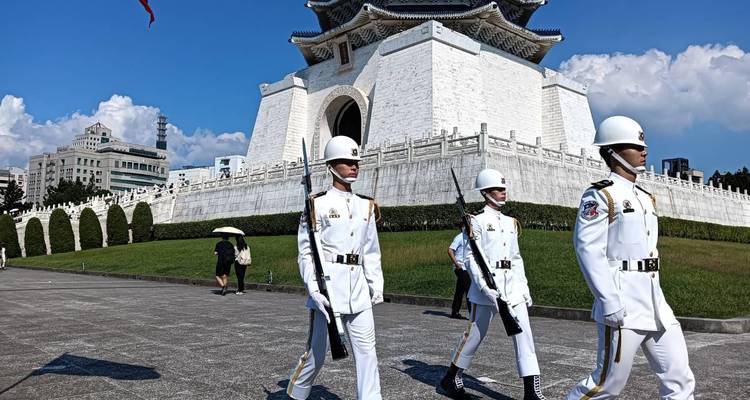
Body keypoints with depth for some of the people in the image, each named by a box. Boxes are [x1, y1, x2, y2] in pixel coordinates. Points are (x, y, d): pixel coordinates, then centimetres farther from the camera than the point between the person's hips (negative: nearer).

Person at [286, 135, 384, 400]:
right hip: (328, 283, -4)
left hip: (358, 286, 5)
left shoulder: (366, 206, 12)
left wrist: (376, 284, 8)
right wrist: (314, 288, -15)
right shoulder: (319, 204, -3)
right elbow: (306, 251, -6)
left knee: (366, 350, 2)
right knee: (316, 351, 6)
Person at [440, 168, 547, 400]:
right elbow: (472, 258, -10)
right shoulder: (478, 221, -4)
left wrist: (524, 288, 10)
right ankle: (451, 378, 26)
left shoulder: (510, 223, 14)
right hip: (486, 284, -5)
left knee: (523, 332, -4)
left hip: (512, 284, 5)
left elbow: (516, 258, 17)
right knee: (475, 333, 6)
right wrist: (487, 288, -19)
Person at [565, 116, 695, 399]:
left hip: (655, 302, 8)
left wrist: (655, 301, 20)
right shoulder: (600, 195, -8)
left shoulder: (646, 198, 17)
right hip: (622, 306, -8)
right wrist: (609, 302, -22)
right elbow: (588, 250, -16)